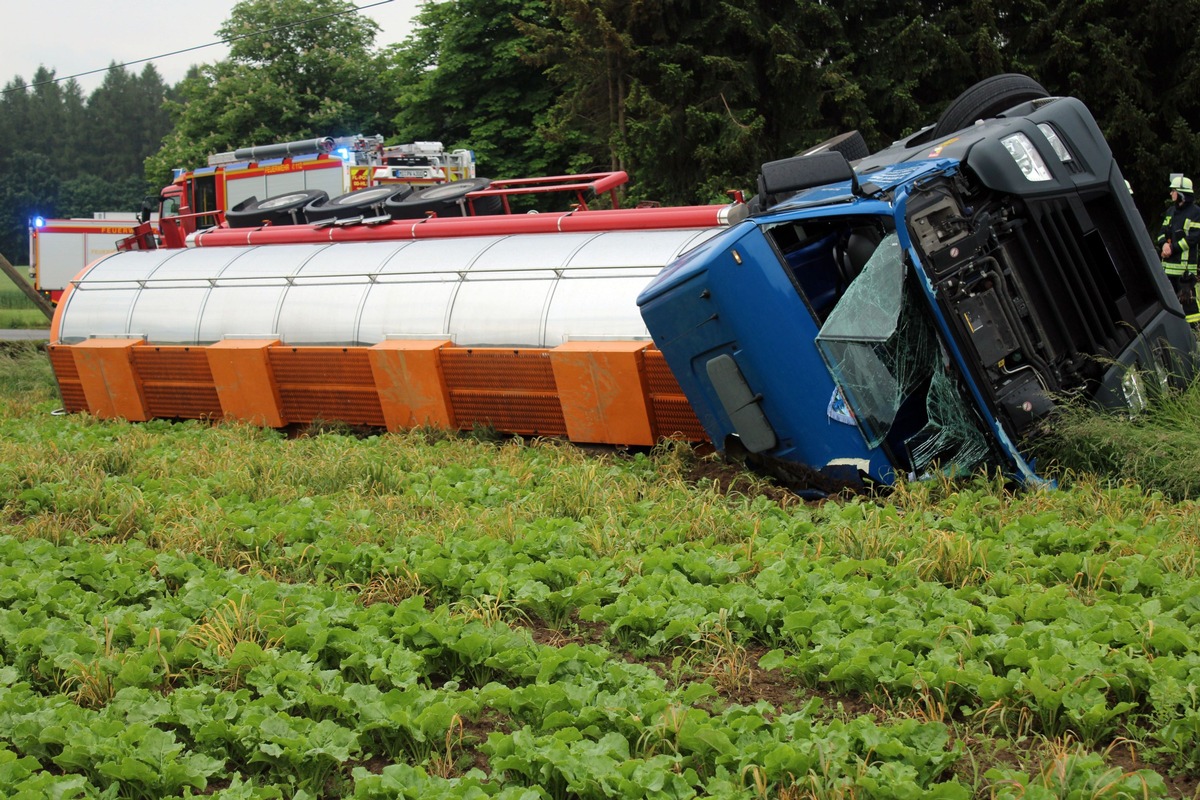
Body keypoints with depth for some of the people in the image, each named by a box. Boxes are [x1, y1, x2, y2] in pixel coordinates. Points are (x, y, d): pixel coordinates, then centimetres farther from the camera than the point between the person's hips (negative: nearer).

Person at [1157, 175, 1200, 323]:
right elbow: (1162, 231, 14)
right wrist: (1164, 244, -8)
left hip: (1186, 264, -8)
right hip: (1168, 263, 8)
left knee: (1187, 297, -10)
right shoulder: (1171, 211, 17)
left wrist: (1173, 248, -17)